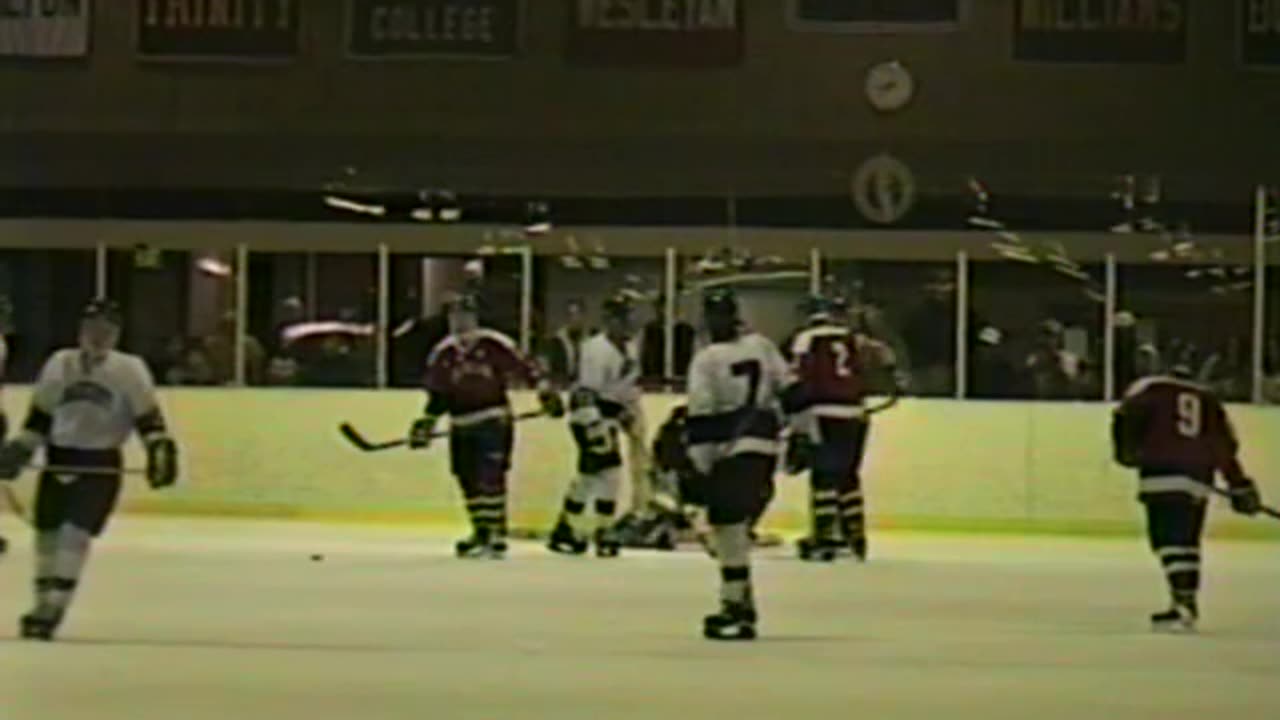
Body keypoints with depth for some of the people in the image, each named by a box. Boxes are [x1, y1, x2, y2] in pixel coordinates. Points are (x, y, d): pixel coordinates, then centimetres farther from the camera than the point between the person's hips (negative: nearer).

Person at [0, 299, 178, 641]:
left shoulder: (130, 370, -3)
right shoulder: (59, 364, 7)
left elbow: (148, 417, -4)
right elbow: (40, 415, 13)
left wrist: (161, 451, -17)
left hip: (101, 465, -4)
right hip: (58, 460, 4)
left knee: (76, 532, -15)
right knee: (47, 532, 8)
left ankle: (53, 607, -13)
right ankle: (44, 601, 24)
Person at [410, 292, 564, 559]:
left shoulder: (497, 346, -10)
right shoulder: (443, 354, 3)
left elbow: (523, 367, -6)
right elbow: (438, 395, 8)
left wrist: (546, 392, -9)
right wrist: (426, 423, 3)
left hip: (494, 420, -5)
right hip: (461, 424, 5)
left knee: (491, 476, -15)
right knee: (468, 480, 7)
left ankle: (495, 534, -11)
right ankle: (481, 532, 21)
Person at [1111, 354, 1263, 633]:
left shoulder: (1150, 388, 12)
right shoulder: (1209, 400, 24)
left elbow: (1126, 416, -6)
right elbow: (1225, 447, 22)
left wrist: (1127, 450, 0)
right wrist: (1241, 485, 25)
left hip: (1162, 473, -5)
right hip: (1198, 478, 5)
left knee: (1168, 539, -10)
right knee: (1187, 540, 16)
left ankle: (1184, 602, -24)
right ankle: (1187, 604, 19)